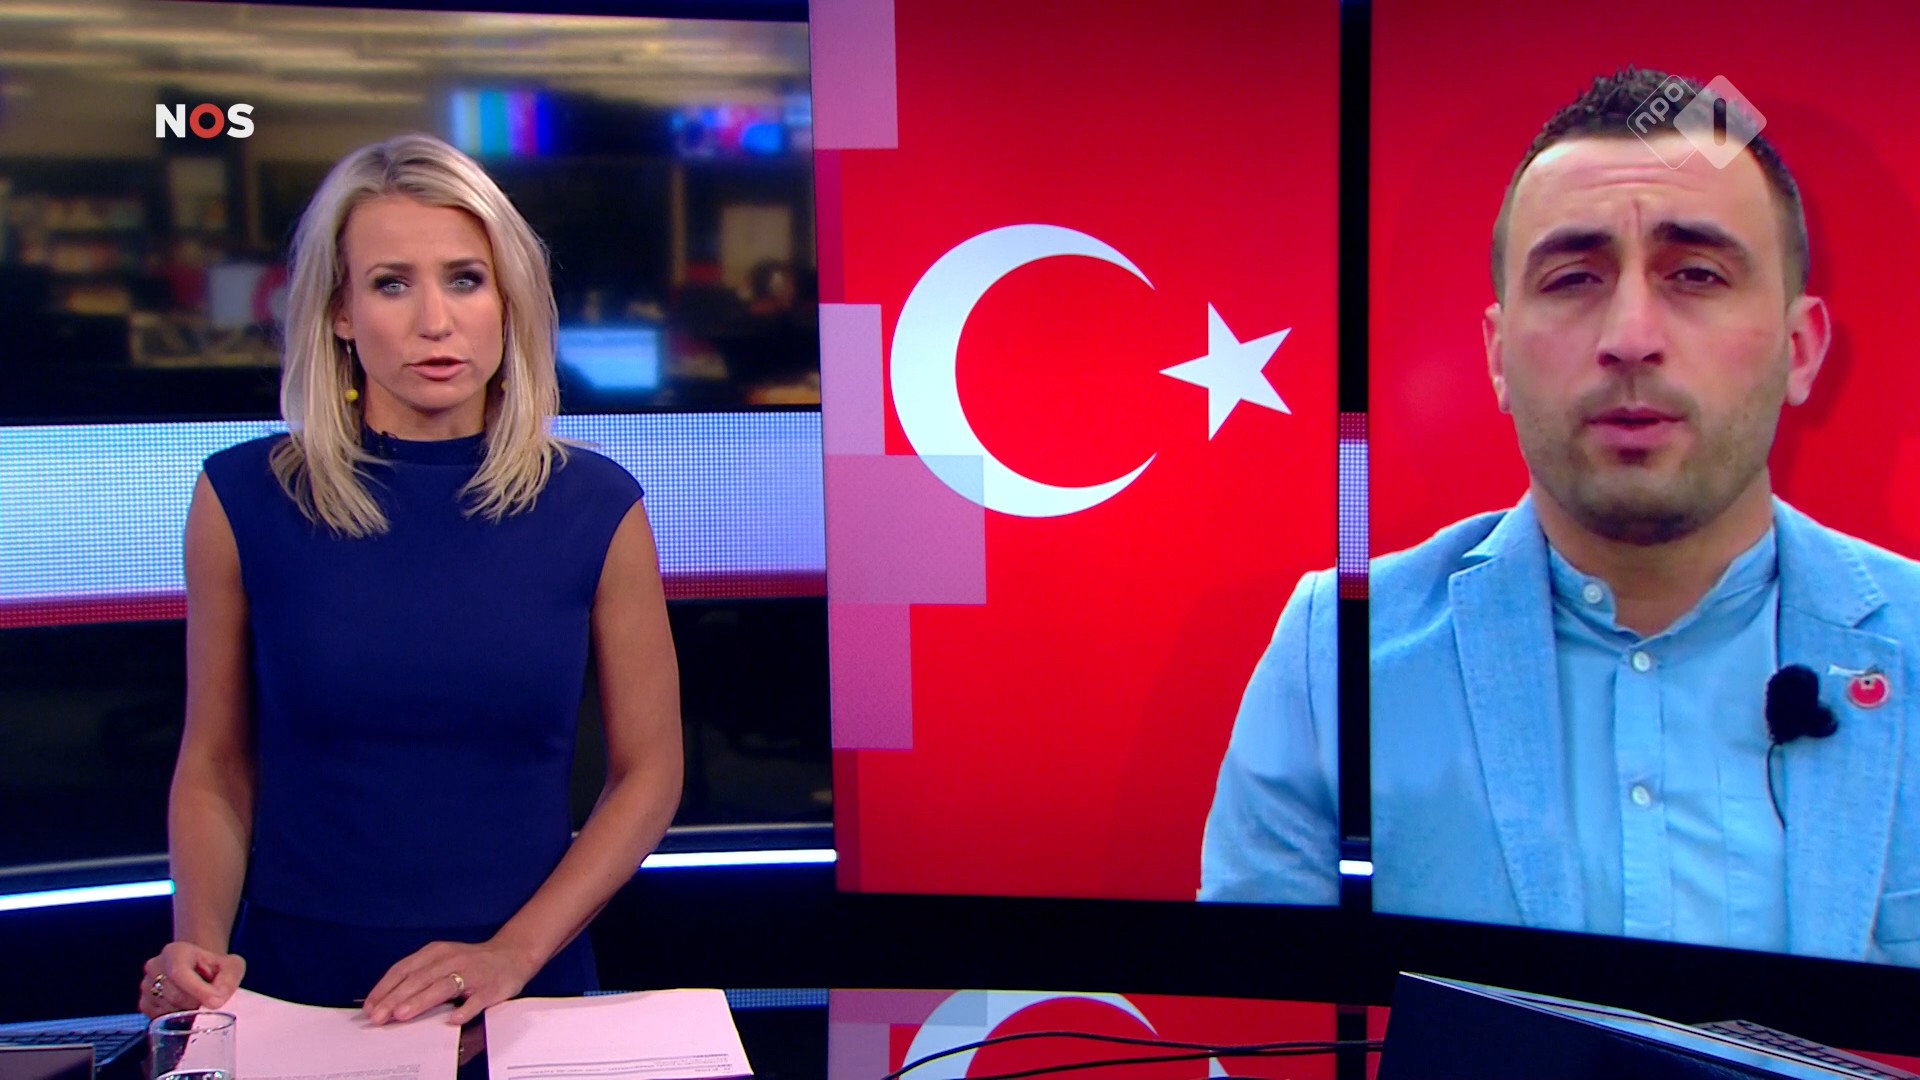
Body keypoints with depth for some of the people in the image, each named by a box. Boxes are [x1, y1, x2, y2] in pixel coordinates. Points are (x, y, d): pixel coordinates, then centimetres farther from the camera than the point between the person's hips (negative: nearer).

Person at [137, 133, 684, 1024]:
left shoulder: (596, 508, -1)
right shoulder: (243, 499, 0)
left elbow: (648, 769, 3)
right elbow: (214, 767, 7)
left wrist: (513, 952, -7)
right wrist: (200, 948, -9)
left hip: (526, 993, 0)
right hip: (295, 984, 0)